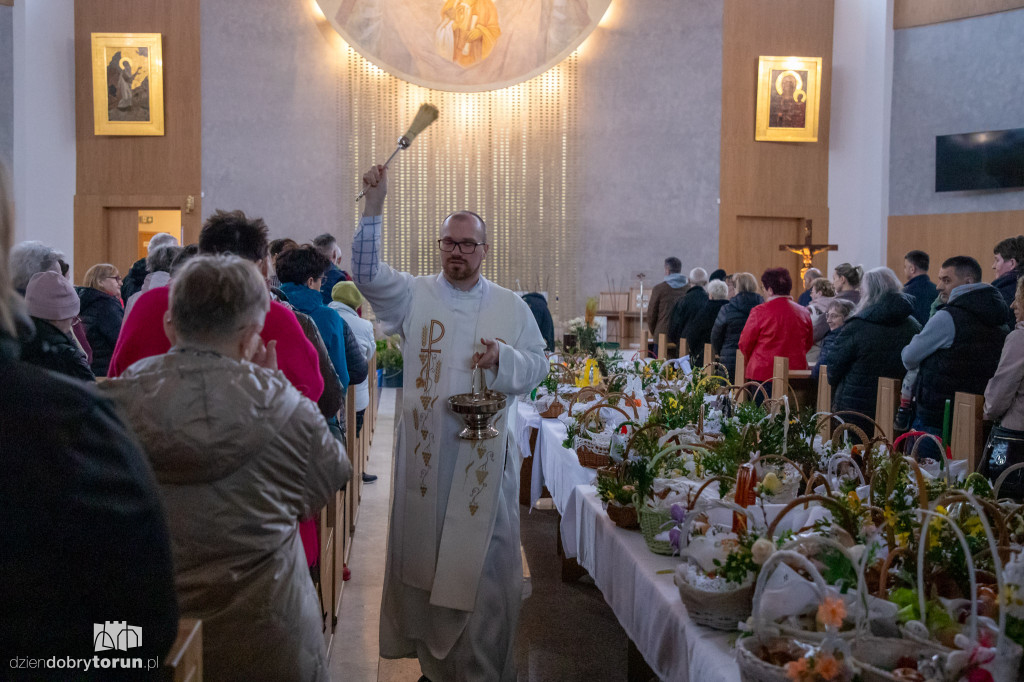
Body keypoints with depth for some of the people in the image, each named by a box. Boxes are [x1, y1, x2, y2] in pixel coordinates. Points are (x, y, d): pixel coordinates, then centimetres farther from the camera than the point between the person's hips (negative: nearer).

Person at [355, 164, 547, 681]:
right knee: (424, 550, 8)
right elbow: (367, 274, -9)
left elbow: (538, 364, 7)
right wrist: (375, 206, -16)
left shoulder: (511, 306, 7)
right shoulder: (415, 295, 4)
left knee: (483, 557, 4)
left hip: (486, 450, 0)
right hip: (425, 448, 0)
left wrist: (503, 358, -14)